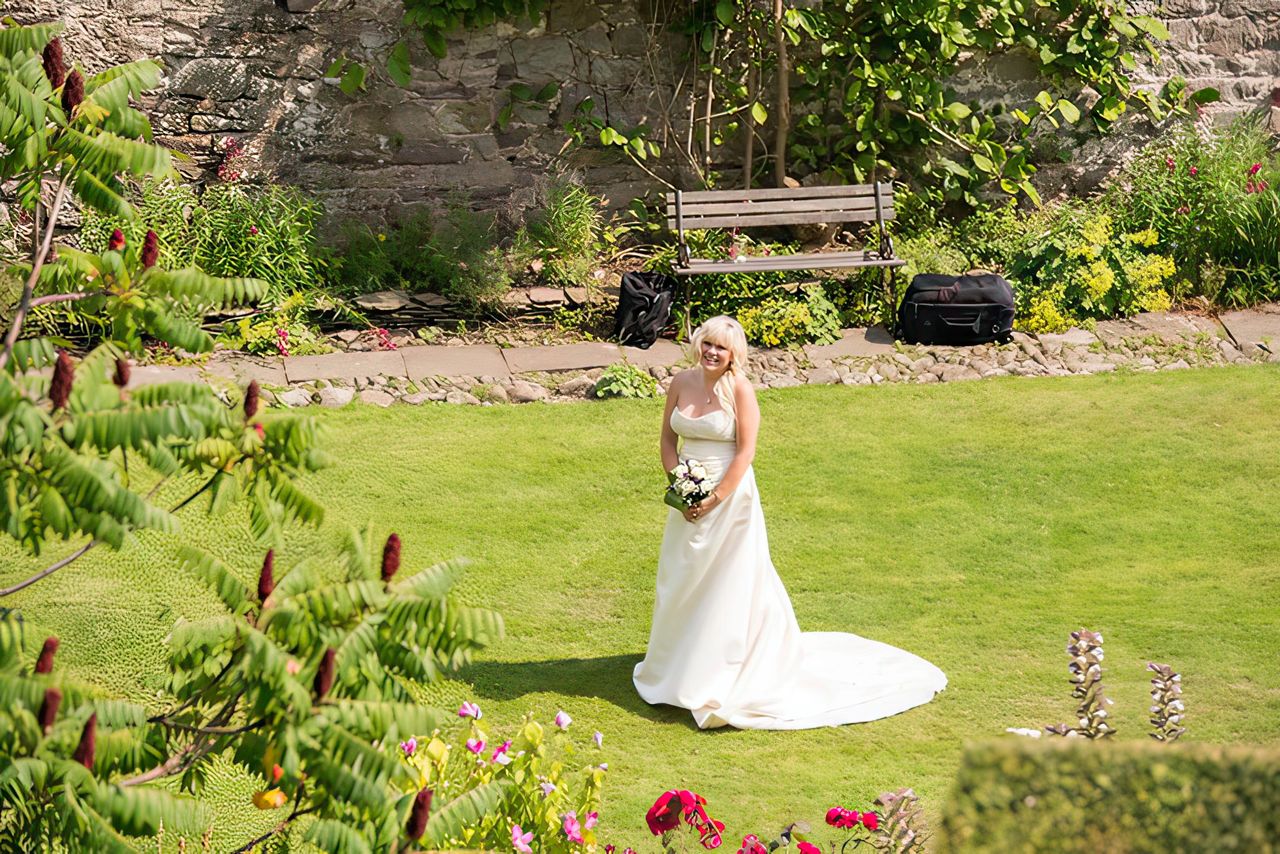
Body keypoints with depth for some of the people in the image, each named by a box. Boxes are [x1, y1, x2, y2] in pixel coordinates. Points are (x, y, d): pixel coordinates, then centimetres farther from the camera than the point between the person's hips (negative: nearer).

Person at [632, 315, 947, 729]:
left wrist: (716, 499, -17)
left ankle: (724, 674, 7)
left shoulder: (739, 389, -12)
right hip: (688, 499, 6)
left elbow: (745, 451, -14)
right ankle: (681, 662, 35)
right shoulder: (682, 382, 2)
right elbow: (668, 439, 8)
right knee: (681, 582, 16)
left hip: (730, 497, -6)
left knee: (730, 583, -1)